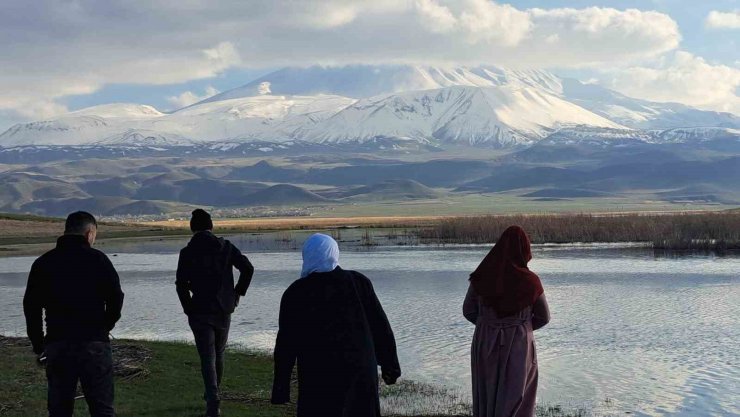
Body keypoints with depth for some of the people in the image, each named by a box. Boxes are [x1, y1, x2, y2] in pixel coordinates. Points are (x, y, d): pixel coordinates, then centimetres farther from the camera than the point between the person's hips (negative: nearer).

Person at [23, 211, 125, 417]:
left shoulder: (42, 263, 8)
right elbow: (115, 299, -5)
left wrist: (38, 345, 15)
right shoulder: (98, 259, -2)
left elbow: (31, 307, 8)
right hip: (94, 344, -3)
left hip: (56, 344, 3)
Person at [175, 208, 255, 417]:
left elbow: (181, 284, -11)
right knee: (218, 354, 19)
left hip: (200, 312, -3)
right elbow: (248, 268, -7)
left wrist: (188, 309, 1)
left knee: (207, 357, -2)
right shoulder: (226, 247, 1)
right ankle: (213, 395, 33)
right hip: (223, 310, 3)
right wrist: (238, 293, 4)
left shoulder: (187, 253, -4)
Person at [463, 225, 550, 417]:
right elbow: (544, 317, 1)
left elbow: (468, 310, 2)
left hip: (486, 346, 2)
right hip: (518, 349, -2)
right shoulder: (530, 281, -13)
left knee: (487, 399, 18)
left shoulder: (482, 277, -9)